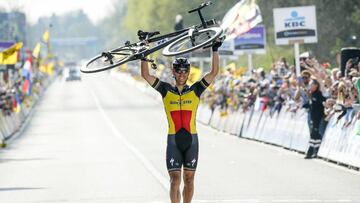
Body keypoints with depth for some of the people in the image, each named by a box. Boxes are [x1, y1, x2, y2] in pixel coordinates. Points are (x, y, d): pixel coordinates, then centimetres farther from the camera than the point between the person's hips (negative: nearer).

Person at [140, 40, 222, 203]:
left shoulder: (195, 90, 4)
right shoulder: (166, 90, 4)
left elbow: (214, 72, 0)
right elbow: (145, 75, 1)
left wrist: (215, 50, -6)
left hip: (191, 140, 1)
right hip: (173, 141, -1)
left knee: (188, 179, 7)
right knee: (175, 180, -7)